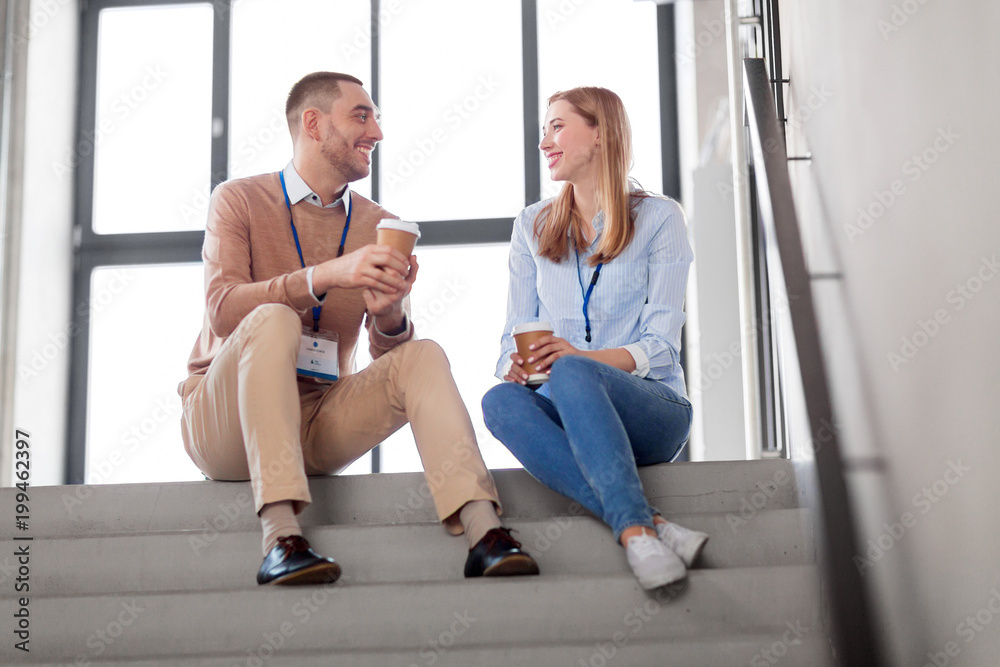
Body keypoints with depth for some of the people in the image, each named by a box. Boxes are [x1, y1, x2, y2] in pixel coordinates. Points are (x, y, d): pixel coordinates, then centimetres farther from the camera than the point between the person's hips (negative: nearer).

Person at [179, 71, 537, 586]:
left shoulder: (377, 226, 11)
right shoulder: (240, 201, 0)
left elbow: (390, 357, 6)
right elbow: (222, 310, -17)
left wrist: (389, 315, -19)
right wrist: (326, 276, -29)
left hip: (318, 422, 4)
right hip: (225, 422, -4)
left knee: (423, 355, -17)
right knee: (274, 320, -31)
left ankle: (484, 534, -36)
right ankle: (281, 539, -45)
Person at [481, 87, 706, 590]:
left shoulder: (658, 217, 6)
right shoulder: (533, 226, 19)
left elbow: (660, 344, -4)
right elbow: (516, 334, 14)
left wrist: (582, 357, -23)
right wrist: (514, 367, -12)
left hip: (652, 405, -3)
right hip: (567, 411, 3)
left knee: (571, 374, -36)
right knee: (500, 402, -33)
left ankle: (635, 530, -48)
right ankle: (646, 525, -46)